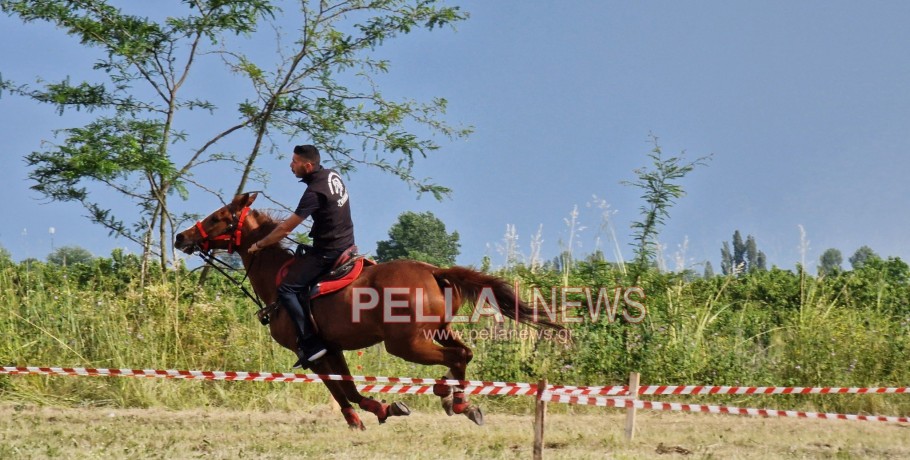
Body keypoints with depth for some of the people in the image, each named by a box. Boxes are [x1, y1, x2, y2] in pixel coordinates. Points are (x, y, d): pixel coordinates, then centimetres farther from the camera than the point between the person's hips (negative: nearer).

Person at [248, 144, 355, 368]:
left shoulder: (314, 192, -22)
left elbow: (286, 227, -18)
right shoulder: (332, 175, 5)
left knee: (287, 289, -10)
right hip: (346, 244, 10)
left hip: (328, 251, -10)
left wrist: (259, 245, -6)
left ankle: (309, 343, -15)